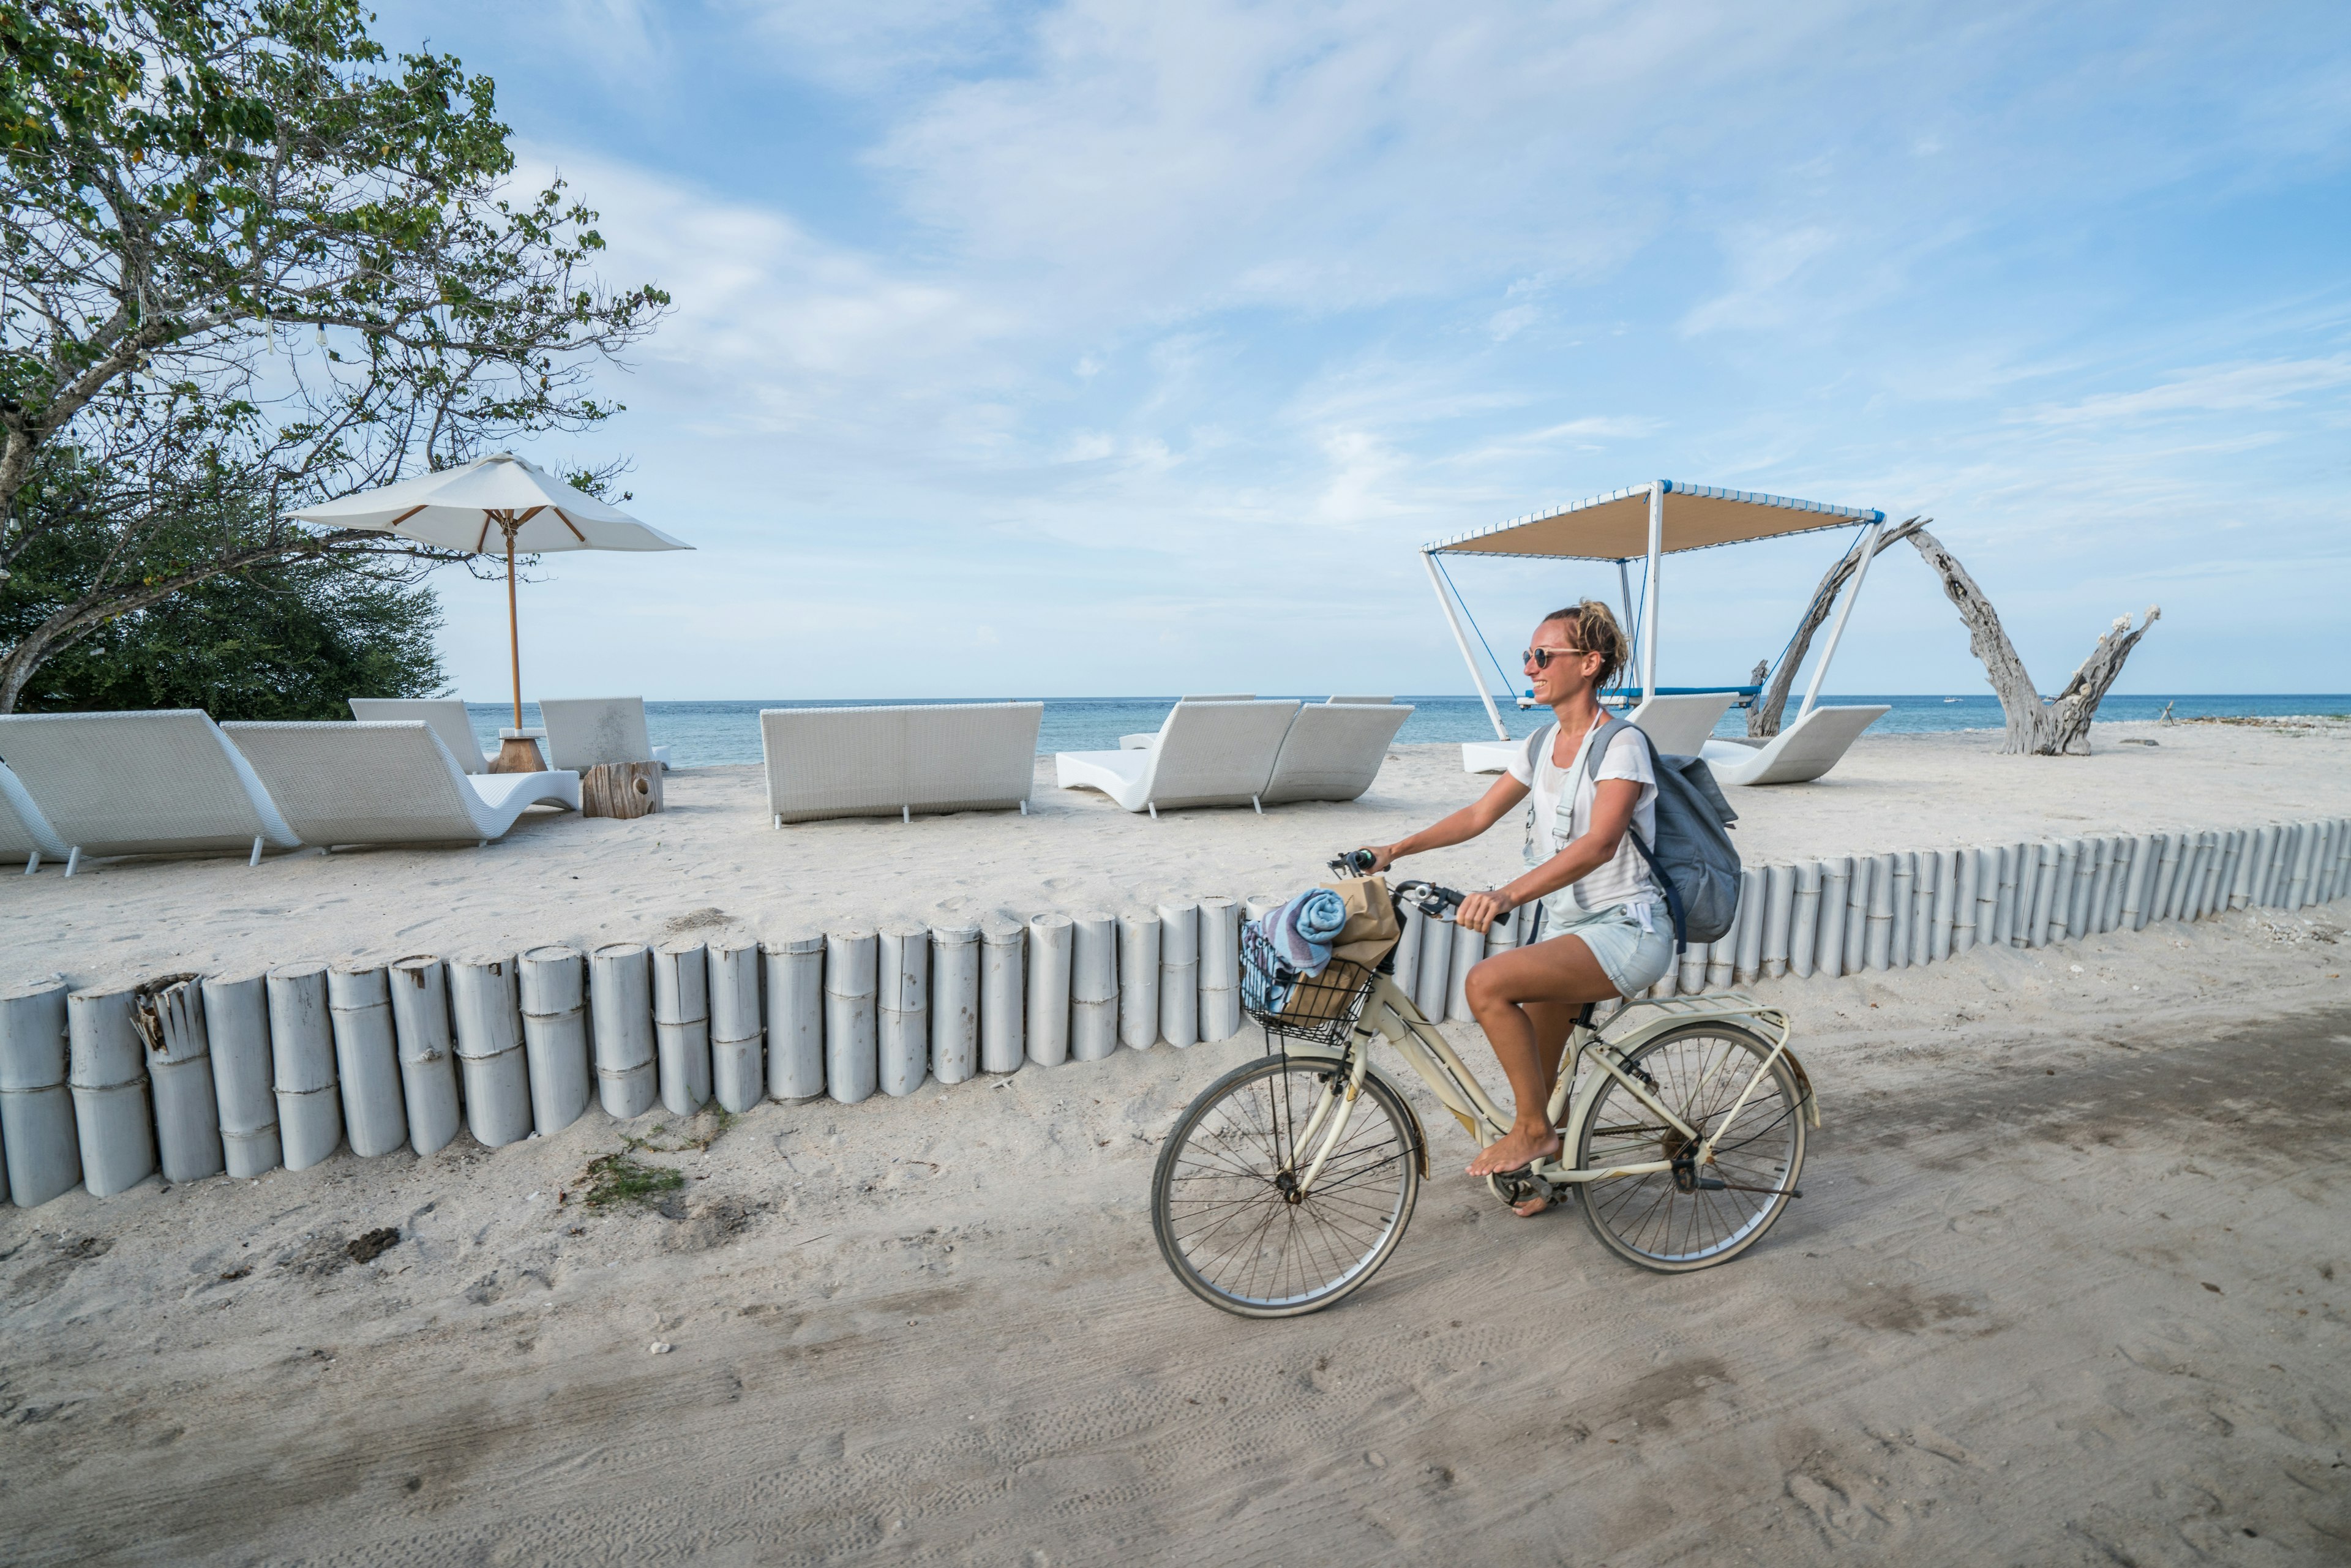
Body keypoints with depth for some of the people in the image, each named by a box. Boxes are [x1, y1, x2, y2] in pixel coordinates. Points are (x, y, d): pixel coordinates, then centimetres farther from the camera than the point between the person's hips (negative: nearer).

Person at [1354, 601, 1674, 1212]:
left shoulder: (1621, 745, -15)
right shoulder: (1546, 743, 9)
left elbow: (1598, 843, -30)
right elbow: (1481, 814, 11)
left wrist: (1506, 896, -44)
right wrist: (1396, 849, 1)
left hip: (1626, 932, -8)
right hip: (1566, 927, 8)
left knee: (1487, 983, -27)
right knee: (1531, 1070, 11)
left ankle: (1534, 1130, -7)